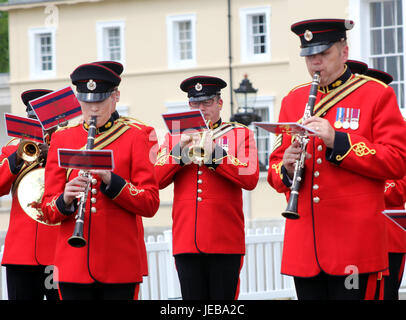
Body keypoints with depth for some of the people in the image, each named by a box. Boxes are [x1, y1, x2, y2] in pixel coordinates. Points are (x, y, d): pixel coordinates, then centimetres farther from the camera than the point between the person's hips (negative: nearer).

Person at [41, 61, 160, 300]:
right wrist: (66, 200, -15)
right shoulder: (62, 139, 10)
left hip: (121, 262, -2)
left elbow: (150, 204, -3)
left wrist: (110, 180, -17)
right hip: (74, 263, 2)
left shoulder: (134, 137, 4)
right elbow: (49, 210, 7)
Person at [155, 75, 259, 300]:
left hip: (225, 240, -2)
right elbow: (155, 180, 4)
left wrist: (214, 154, -13)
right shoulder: (175, 136, 17)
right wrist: (180, 151, -8)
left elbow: (250, 179, -6)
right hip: (186, 241, 2)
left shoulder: (240, 134, 10)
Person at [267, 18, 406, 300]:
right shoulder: (293, 100, 17)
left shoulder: (377, 95, 3)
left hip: (355, 243, -4)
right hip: (304, 246, 4)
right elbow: (275, 169, 19)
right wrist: (287, 169, -7)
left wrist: (337, 141, -16)